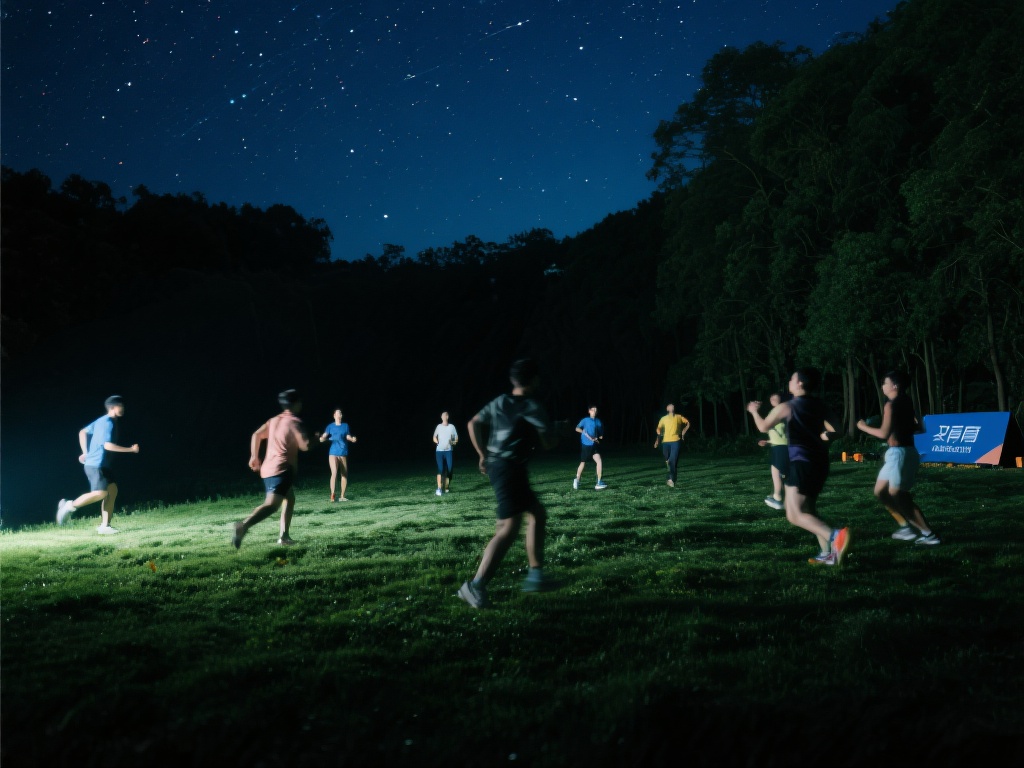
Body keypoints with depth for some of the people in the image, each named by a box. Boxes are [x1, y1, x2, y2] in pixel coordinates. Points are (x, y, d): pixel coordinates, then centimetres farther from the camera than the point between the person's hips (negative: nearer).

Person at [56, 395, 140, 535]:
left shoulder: (102, 421, 15)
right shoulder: (108, 423, -15)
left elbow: (82, 432, 23)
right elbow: (107, 445, -24)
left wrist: (85, 452, 22)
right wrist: (130, 449, -20)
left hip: (102, 465, 10)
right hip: (95, 464, -10)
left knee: (112, 490, 2)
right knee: (100, 493, -20)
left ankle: (104, 526, 1)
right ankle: (70, 506, -2)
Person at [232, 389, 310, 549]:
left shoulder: (274, 420, 17)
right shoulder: (294, 422, -6)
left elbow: (257, 435, 19)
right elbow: (305, 445, -15)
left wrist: (254, 456, 26)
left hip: (268, 469, 9)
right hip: (281, 470, -9)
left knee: (290, 498, 23)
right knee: (271, 505, -20)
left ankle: (284, 537, 18)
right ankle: (244, 525, -42)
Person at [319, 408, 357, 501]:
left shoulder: (345, 426, 7)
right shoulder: (330, 426, 2)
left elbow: (348, 437, 10)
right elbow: (323, 438, -3)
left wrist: (352, 439, -11)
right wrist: (322, 438, -26)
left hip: (343, 453, 3)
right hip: (333, 453, -3)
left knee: (344, 475, 5)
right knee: (334, 473, -18)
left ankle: (342, 495, 14)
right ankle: (332, 495, -16)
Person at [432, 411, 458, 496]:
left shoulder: (452, 427, 6)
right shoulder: (438, 427, 5)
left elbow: (456, 438, 11)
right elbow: (434, 438, 15)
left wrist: (454, 442, -10)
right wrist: (438, 442, -5)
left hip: (448, 451, 1)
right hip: (439, 451, -1)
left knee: (449, 469, 1)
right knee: (440, 470, -9)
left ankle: (447, 487, 17)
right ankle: (439, 489, -12)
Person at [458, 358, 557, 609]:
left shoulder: (499, 402, 11)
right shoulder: (532, 408, -9)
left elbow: (473, 424, 17)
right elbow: (548, 443, -9)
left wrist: (482, 455, 23)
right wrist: (548, 431, 13)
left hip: (497, 465, 9)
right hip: (510, 469, -9)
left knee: (538, 514, 19)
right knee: (509, 529, -16)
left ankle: (535, 575, 21)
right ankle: (476, 586, -25)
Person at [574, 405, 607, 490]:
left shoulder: (598, 421, 10)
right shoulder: (585, 420, -3)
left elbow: (601, 434, 19)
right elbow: (577, 428, -14)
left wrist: (600, 437, -2)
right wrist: (584, 432, -27)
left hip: (594, 445, 3)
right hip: (585, 445, -3)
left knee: (599, 461, -14)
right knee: (583, 463, 8)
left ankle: (599, 483, -9)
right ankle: (577, 480, 29)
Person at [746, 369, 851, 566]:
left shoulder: (786, 407, -7)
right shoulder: (820, 405, 9)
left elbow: (763, 427, 6)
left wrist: (754, 411, 25)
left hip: (801, 462, -8)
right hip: (820, 462, 8)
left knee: (795, 515, -12)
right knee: (809, 508, 22)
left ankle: (835, 536, -35)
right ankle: (828, 553, 15)